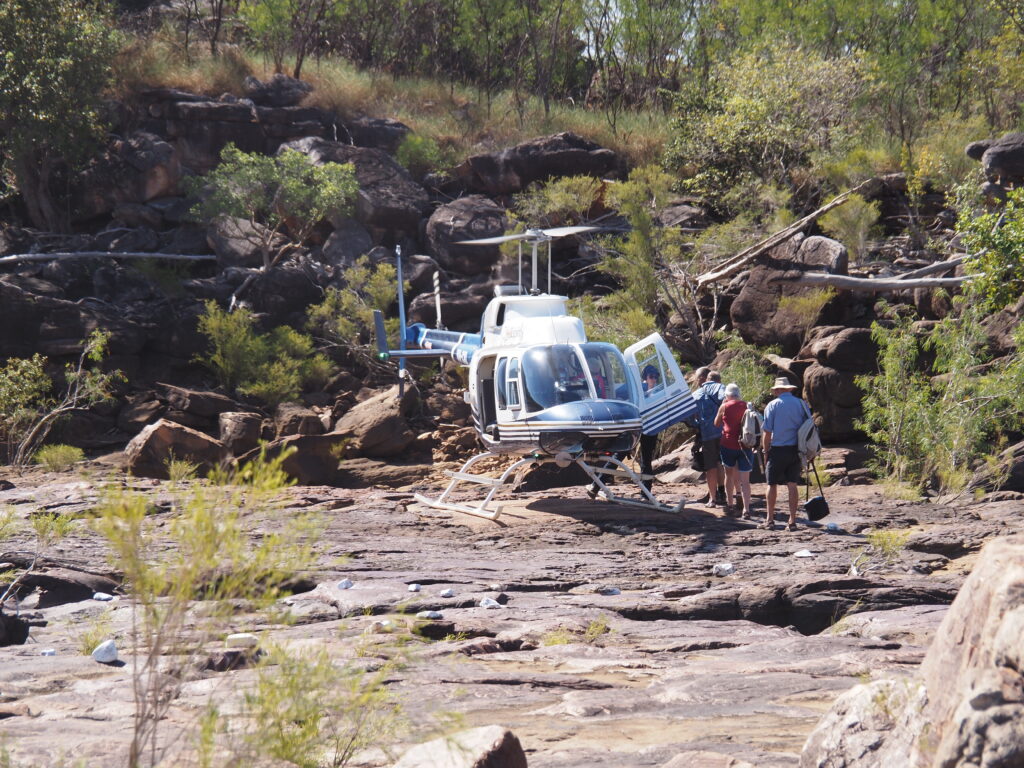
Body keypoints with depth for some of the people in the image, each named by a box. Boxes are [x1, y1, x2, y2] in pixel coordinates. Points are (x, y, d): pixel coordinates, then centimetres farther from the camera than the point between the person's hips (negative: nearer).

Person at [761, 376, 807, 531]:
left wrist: (766, 450, 5)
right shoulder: (801, 404, 5)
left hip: (778, 450, -3)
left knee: (772, 484, 8)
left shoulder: (773, 405, -5)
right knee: (792, 484, 5)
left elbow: (767, 431, -7)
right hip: (796, 450, 3)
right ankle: (792, 521, 4)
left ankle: (770, 520, 11)